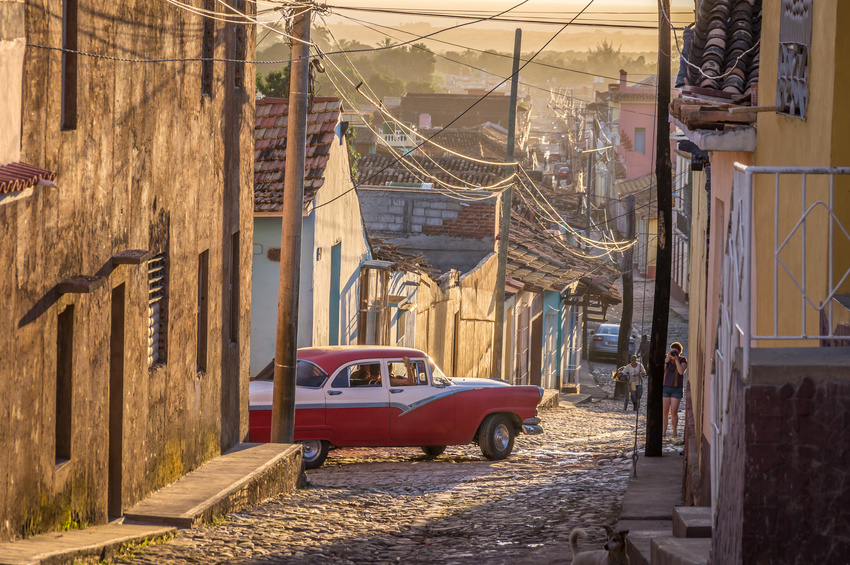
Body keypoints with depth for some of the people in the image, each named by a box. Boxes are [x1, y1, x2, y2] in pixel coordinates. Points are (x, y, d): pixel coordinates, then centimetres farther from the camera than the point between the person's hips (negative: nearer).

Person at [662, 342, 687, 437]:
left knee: (674, 412, -5)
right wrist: (667, 360, -17)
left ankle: (674, 433, 7)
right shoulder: (665, 358, 2)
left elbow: (681, 371, -19)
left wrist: (676, 359, -21)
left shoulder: (683, 360, -3)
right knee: (665, 411, -3)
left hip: (677, 388, -2)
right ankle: (664, 433, 2)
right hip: (665, 387, 2)